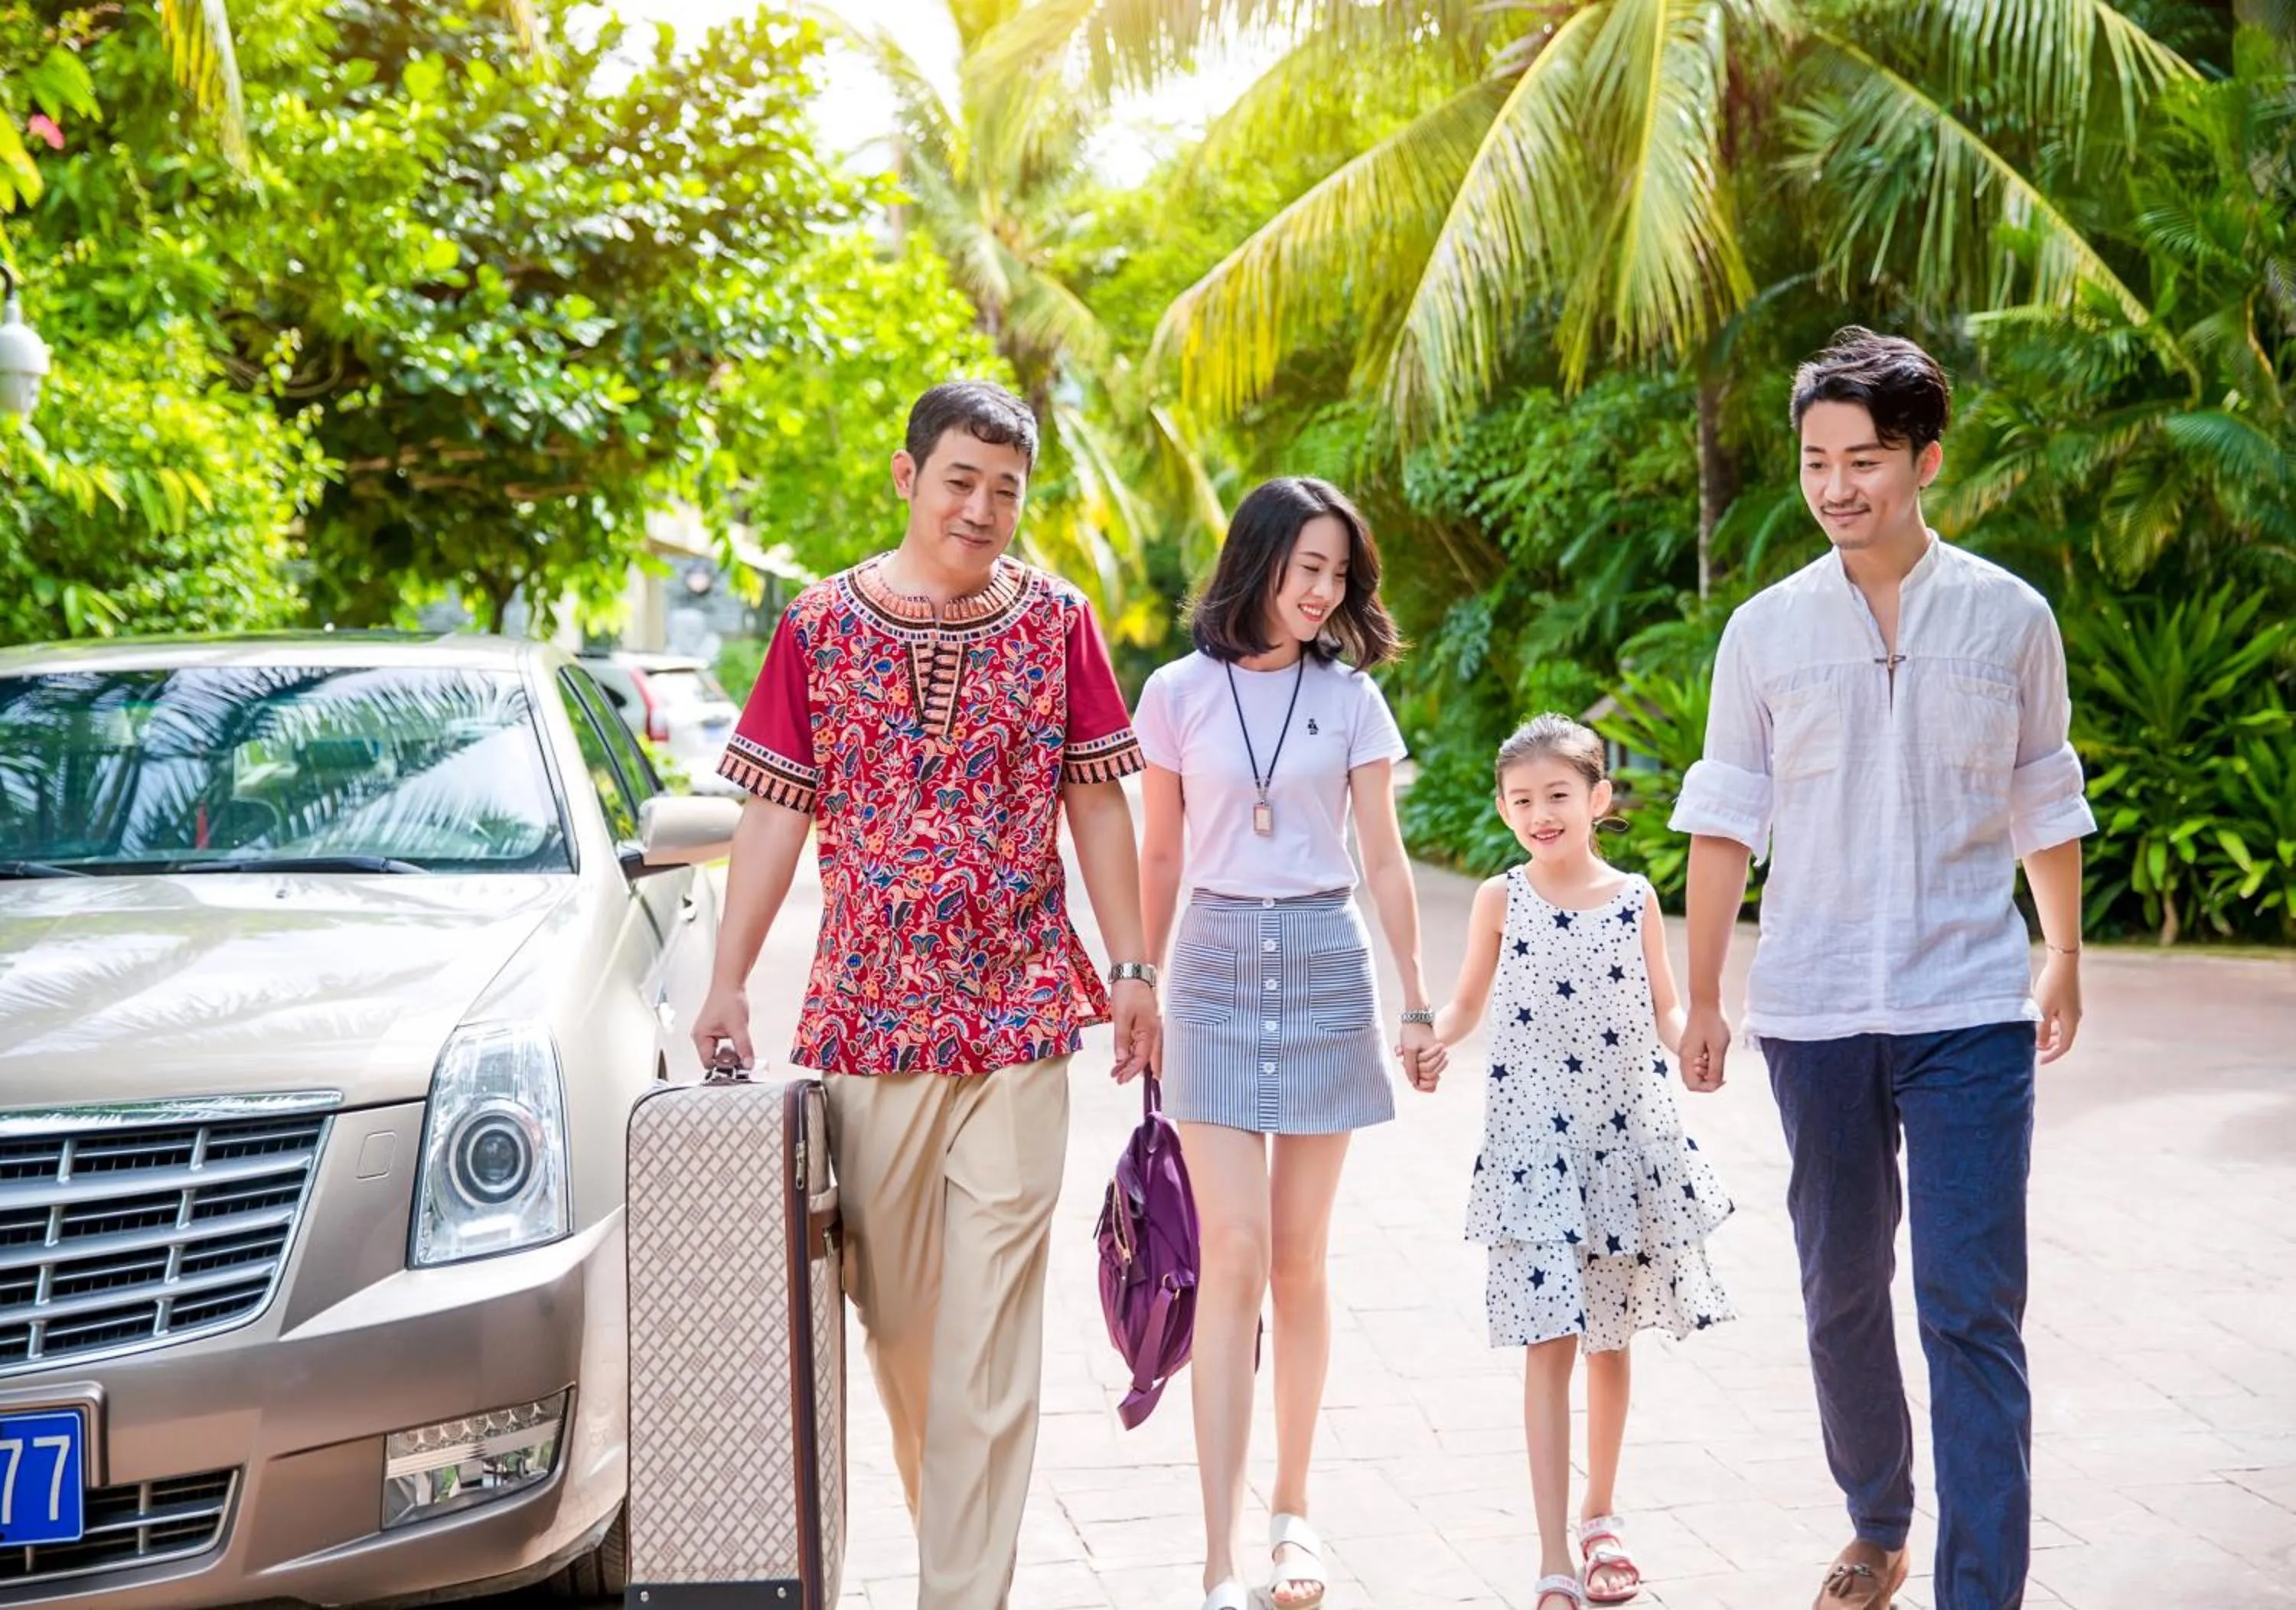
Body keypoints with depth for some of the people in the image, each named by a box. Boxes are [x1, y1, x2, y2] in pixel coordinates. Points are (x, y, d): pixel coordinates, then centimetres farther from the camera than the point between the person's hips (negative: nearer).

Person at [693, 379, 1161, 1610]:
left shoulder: (1055, 621, 4)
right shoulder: (823, 624, 2)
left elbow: (1095, 804, 8)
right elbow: (776, 814, 2)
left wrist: (1130, 969, 5)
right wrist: (728, 985, -4)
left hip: (1018, 1013, -1)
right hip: (868, 1011, 1)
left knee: (990, 1325, -3)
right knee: (892, 1305, 11)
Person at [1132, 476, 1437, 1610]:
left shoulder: (1351, 697, 5)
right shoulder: (1181, 695, 3)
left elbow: (1383, 859, 7)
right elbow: (1160, 855, 9)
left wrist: (1417, 1001, 4)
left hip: (1324, 965, 1)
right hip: (1217, 967, -1)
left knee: (1298, 1259, 6)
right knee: (1233, 1253, -9)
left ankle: (1291, 1509, 21)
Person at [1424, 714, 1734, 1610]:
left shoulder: (1635, 899, 2)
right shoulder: (1500, 902, 1)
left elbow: (1664, 1010, 7)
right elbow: (1467, 1004, 8)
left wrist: (1692, 1040, -14)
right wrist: (1432, 1037, -12)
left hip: (1628, 1136, 2)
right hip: (1533, 1142, -2)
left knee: (1612, 1337, 13)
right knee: (1549, 1344, -6)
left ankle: (1600, 1514, 34)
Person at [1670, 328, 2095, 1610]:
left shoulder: (2010, 617, 1)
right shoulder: (1767, 630, 3)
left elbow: (2045, 805, 12)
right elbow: (1726, 823, 6)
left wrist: (2066, 963, 19)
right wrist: (1703, 997, 6)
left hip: (1971, 1013, -2)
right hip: (1814, 1014, 2)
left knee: (1974, 1310, -6)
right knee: (1841, 1291, 13)